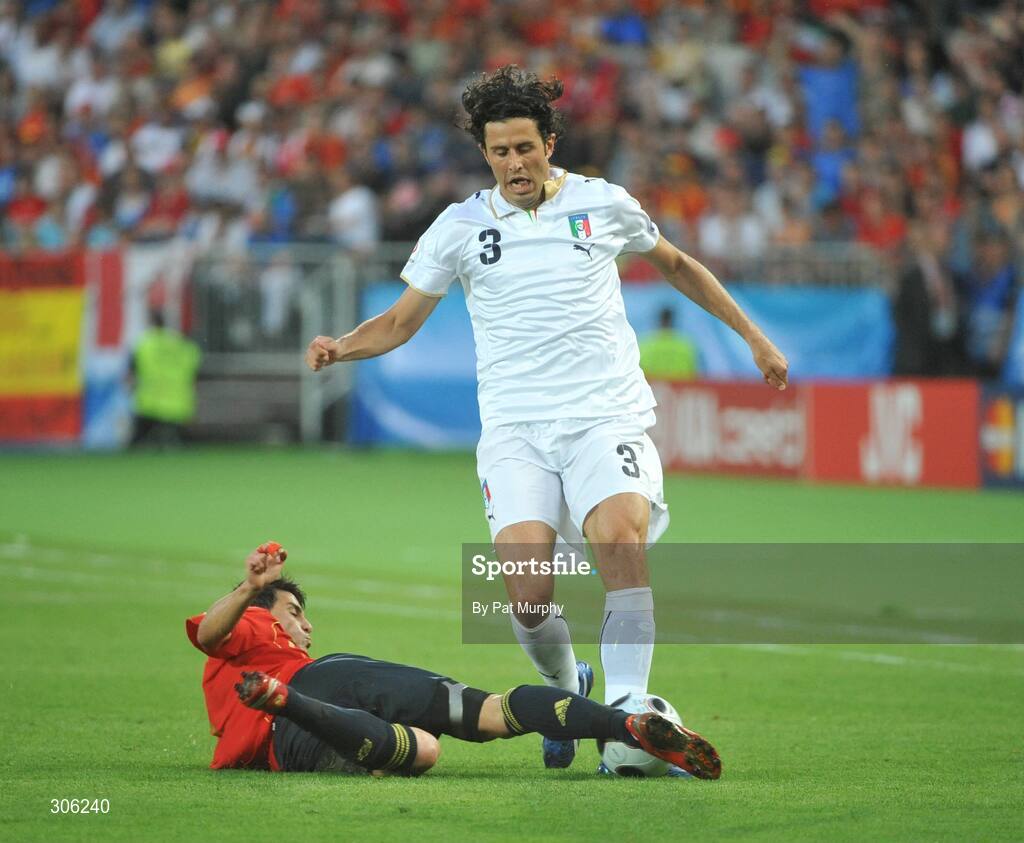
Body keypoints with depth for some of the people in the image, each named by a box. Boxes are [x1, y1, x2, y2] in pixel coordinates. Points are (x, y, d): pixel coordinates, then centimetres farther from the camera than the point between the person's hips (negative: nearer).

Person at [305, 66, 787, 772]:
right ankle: (565, 687, 13)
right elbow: (401, 322, 14)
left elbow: (675, 265, 25)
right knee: (527, 585, -18)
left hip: (607, 416, -1)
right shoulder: (461, 226, 8)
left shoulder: (603, 204, 8)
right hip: (515, 428, 1)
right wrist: (341, 348, -7)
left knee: (620, 537, -29)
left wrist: (754, 337, 27)